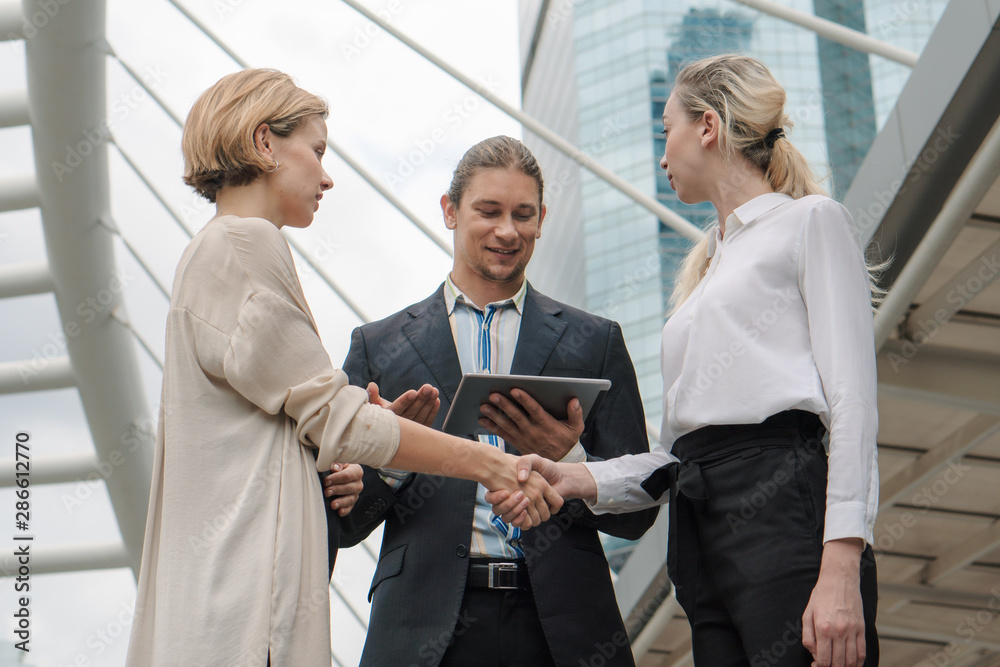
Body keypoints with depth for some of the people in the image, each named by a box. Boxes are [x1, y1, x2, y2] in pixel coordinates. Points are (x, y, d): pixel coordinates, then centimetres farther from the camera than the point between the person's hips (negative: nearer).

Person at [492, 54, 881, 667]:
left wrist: (841, 568, -18)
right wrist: (584, 480, 5)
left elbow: (851, 399, -7)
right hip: (701, 533, 7)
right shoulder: (708, 265, 29)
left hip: (782, 503, -7)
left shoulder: (811, 221, 7)